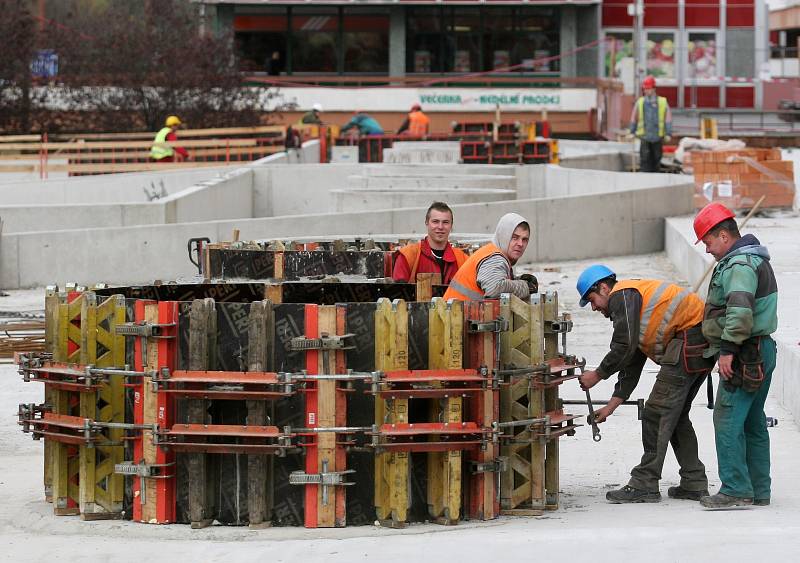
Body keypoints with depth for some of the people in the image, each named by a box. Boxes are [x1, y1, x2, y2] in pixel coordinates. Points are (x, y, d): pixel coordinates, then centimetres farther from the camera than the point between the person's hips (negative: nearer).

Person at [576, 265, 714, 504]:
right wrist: (611, 406, 26)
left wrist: (597, 375, 2)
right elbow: (632, 364, 29)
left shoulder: (622, 296, -3)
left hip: (689, 340, -10)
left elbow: (624, 348, -12)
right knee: (676, 415, 17)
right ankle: (694, 484, 17)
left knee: (657, 413, -7)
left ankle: (644, 485, -6)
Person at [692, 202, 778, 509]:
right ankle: (758, 491, 17)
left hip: (744, 356, -11)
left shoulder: (739, 264, -15)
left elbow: (740, 310, -28)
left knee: (728, 420, -9)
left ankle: (735, 489, -11)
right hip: (762, 351, 11)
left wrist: (728, 349, -25)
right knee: (753, 423, 14)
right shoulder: (756, 259, 19)